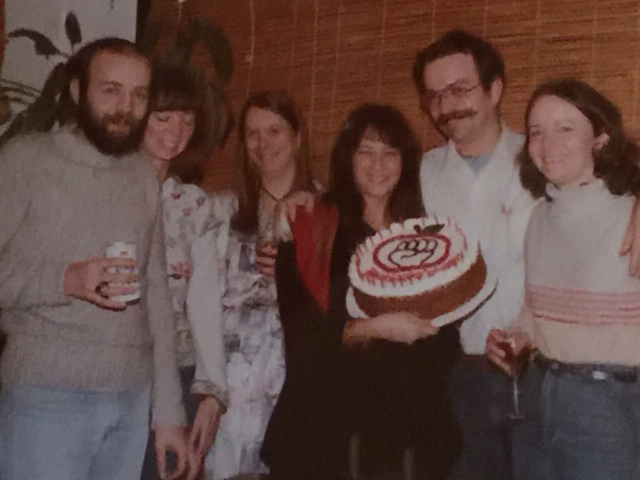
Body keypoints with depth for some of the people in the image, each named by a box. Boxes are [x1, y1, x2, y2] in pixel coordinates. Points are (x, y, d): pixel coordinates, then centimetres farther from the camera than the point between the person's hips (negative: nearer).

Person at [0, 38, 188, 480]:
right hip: (45, 396, -4)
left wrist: (168, 411, 10)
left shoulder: (145, 177, 12)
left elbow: (156, 296, 13)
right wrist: (66, 280, -21)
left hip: (132, 401, 4)